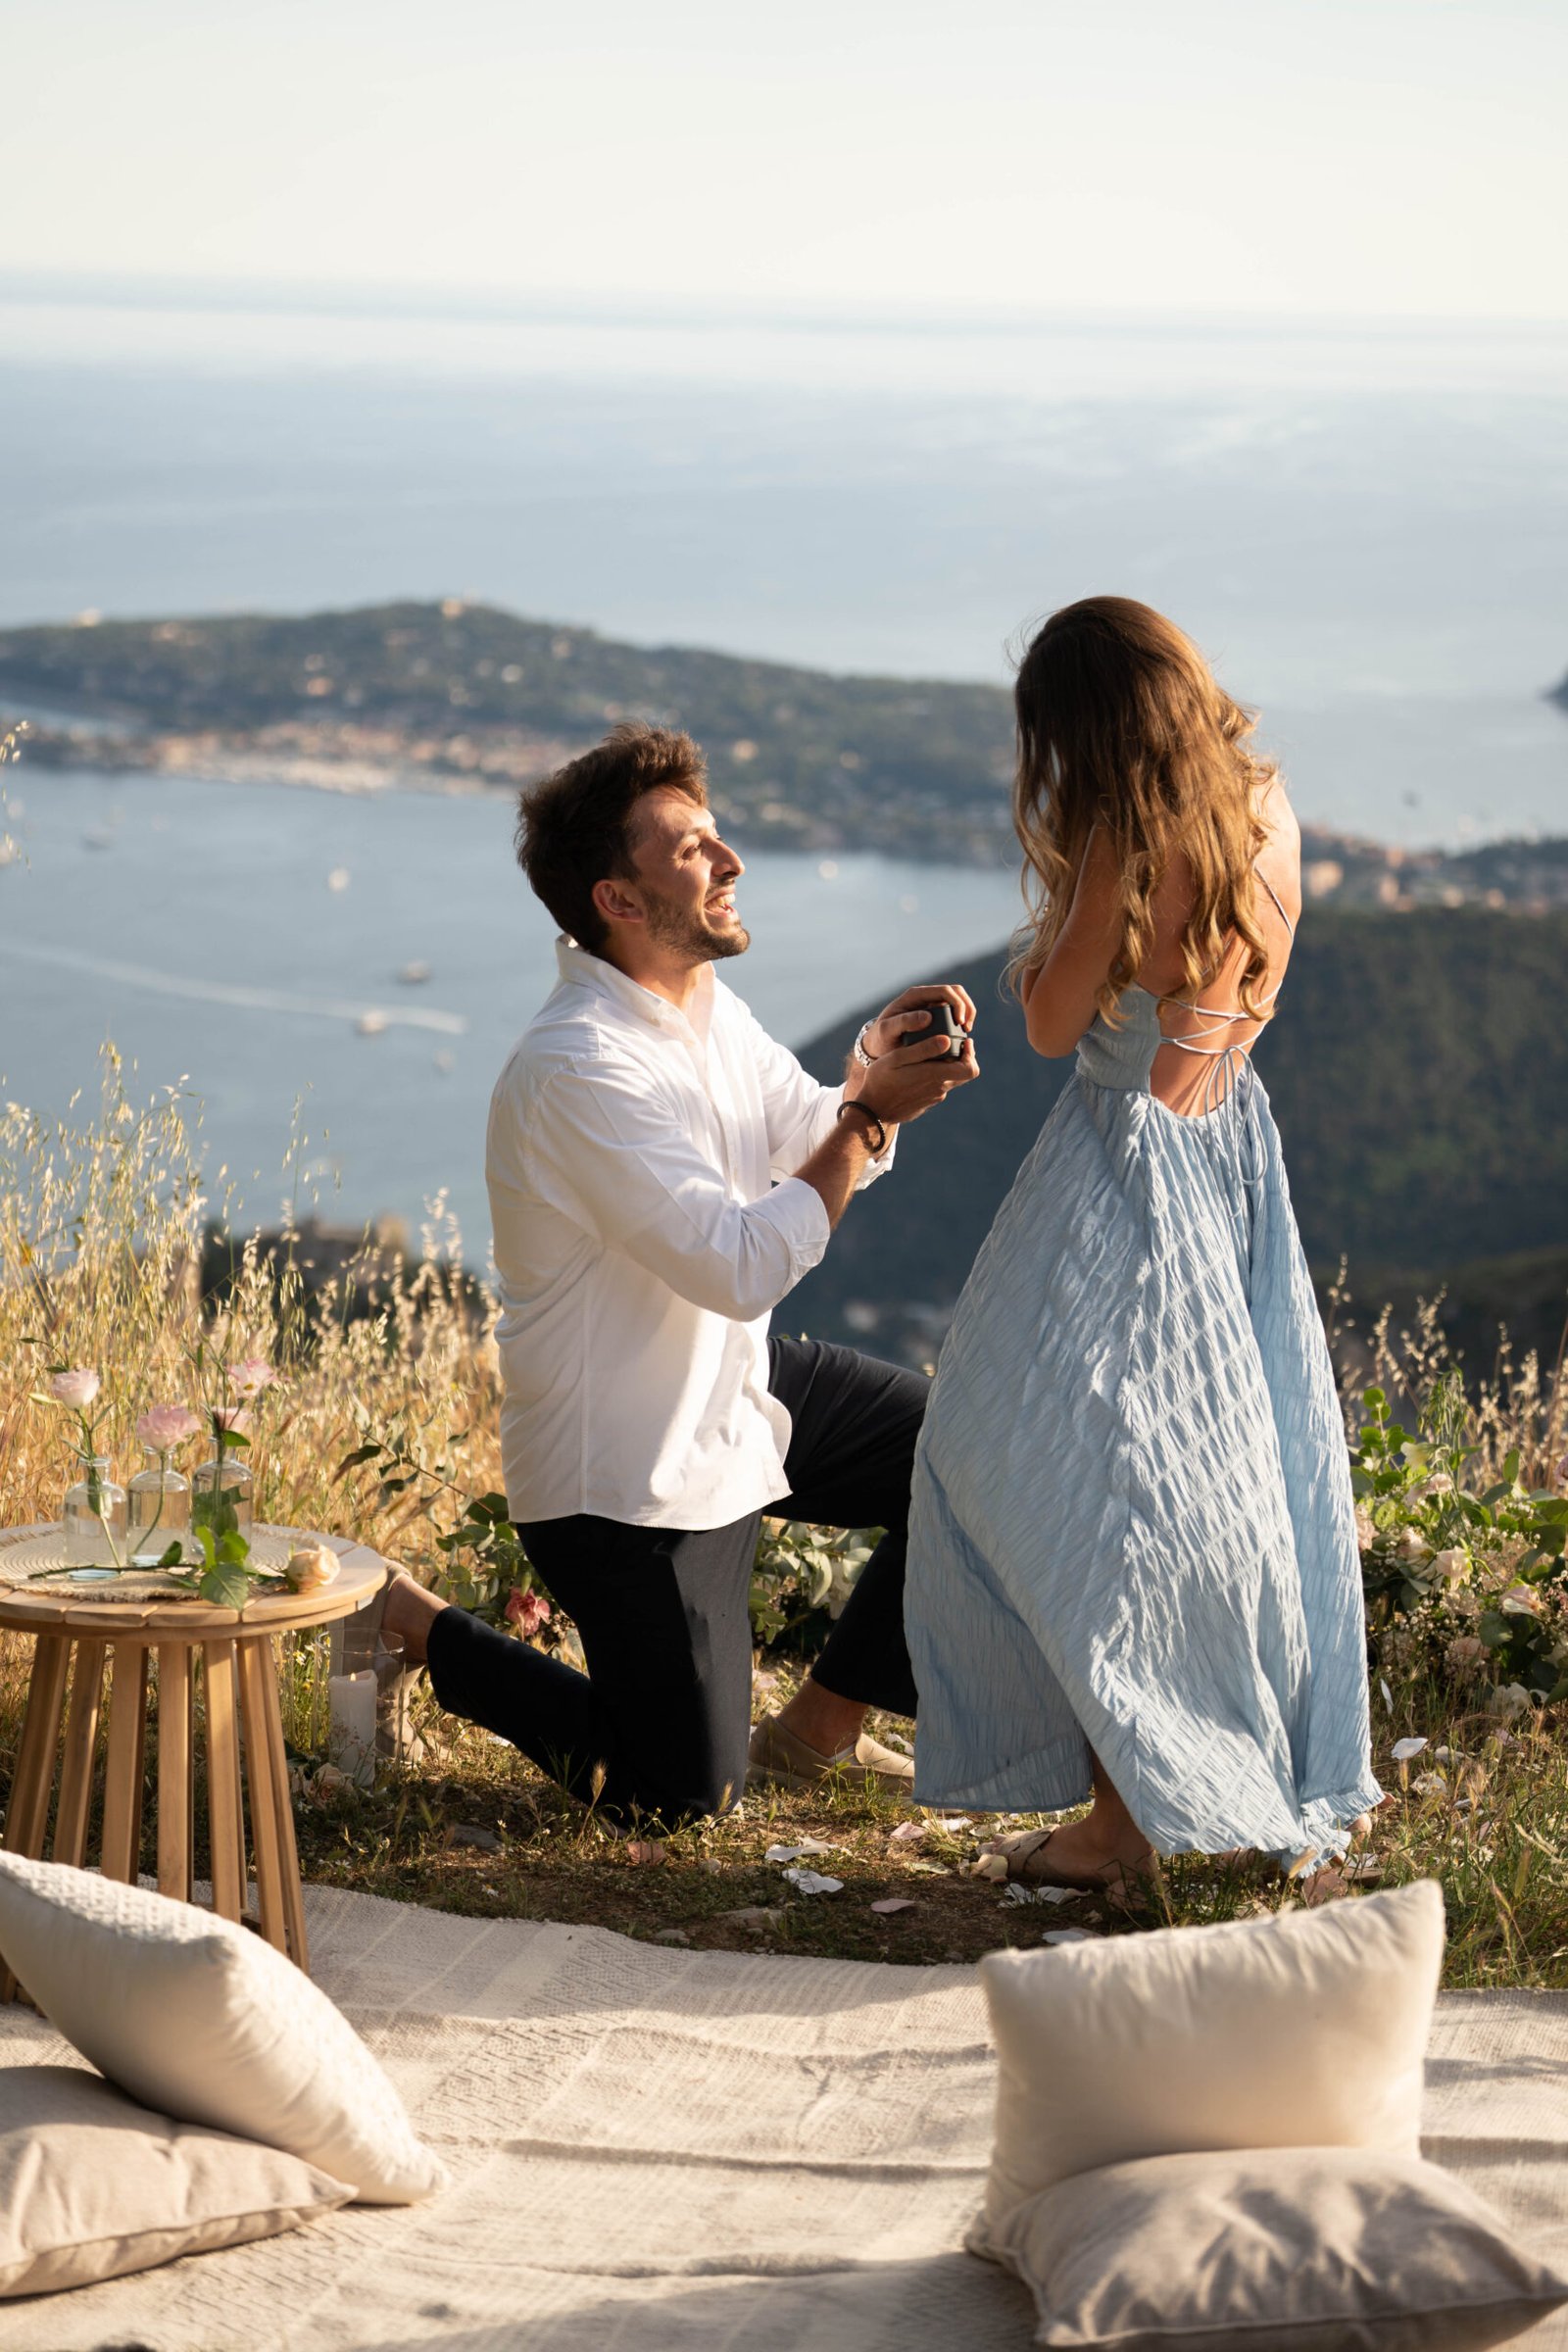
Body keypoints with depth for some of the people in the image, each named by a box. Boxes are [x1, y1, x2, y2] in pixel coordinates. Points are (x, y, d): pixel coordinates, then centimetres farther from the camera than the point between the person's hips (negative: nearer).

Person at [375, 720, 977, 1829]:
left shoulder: (703, 1005, 1)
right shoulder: (577, 1070, -28)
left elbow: (808, 1143, 13)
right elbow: (741, 1268, -29)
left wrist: (878, 1067, -8)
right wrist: (871, 1112, -26)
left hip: (742, 1389, 9)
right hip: (632, 1473, -9)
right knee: (681, 1793, -3)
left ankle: (821, 1725, 18)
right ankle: (419, 1629, 15)